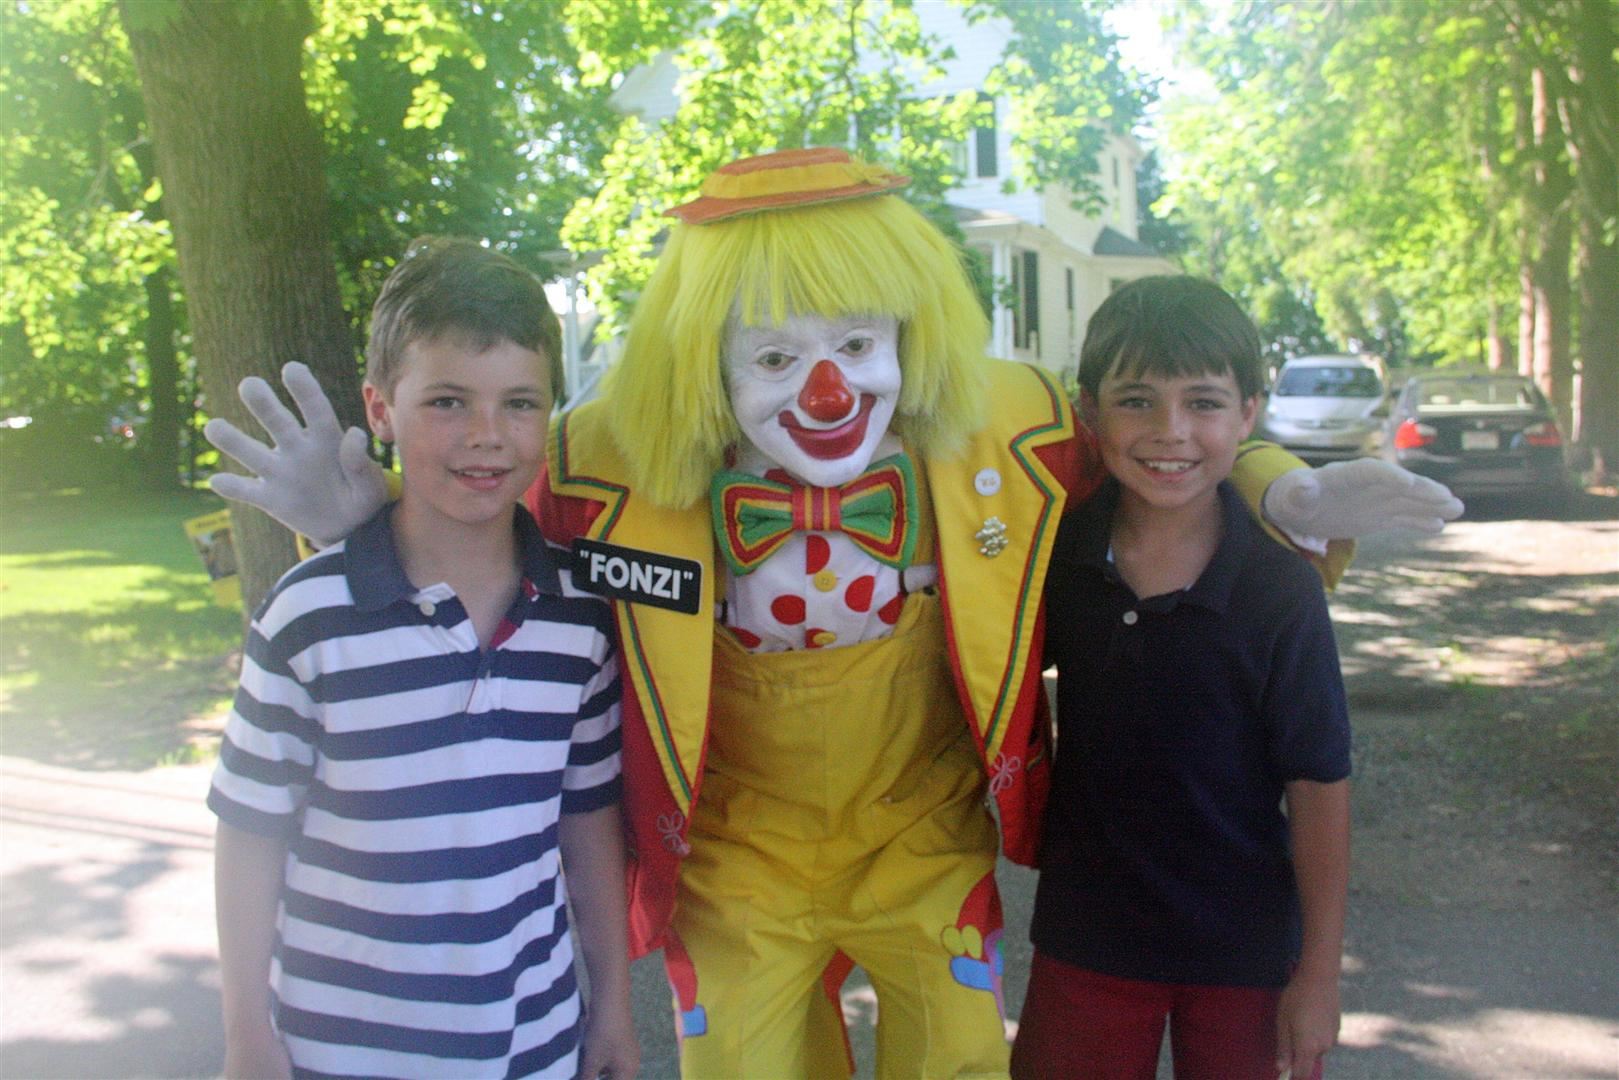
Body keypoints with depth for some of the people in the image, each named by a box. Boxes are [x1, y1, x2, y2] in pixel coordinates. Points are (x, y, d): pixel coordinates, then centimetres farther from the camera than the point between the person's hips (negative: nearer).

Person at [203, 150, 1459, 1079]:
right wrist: (355, 519, -26)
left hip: (928, 844, 1)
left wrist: (1282, 491, -15)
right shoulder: (623, 462, -24)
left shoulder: (998, 423, -19)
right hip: (739, 862, -1)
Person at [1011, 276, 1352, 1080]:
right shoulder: (1057, 556, -10)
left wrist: (1319, 974, -7)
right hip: (1086, 937, 2)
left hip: (1244, 949, -2)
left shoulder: (1281, 591, -17)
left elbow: (1319, 789, -11)